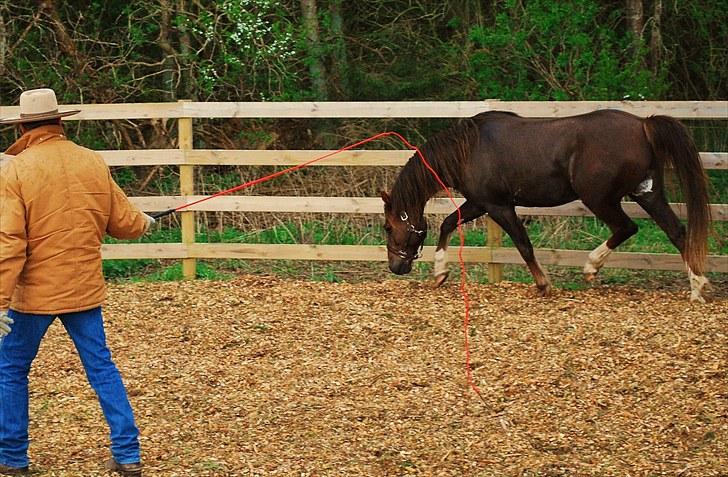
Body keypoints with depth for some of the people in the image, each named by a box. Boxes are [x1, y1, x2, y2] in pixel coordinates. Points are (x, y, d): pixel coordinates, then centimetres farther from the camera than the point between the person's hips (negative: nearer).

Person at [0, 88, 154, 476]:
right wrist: (144, 223, 32)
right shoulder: (93, 162, 1)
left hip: (34, 294, -4)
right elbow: (123, 222, 8)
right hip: (84, 290, 4)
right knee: (101, 367, 12)